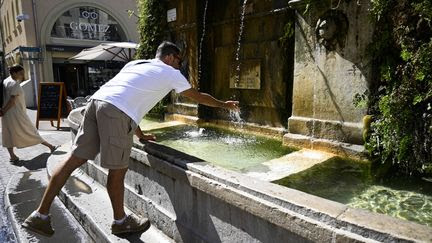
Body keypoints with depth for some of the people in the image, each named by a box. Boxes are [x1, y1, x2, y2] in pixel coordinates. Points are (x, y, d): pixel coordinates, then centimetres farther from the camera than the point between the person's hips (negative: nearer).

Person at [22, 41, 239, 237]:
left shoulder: (136, 64, 31)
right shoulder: (171, 73, 14)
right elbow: (199, 97, 25)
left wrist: (140, 135, 43)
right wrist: (224, 104, 42)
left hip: (97, 100, 8)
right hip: (117, 113, -8)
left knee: (75, 159, 11)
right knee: (118, 170, 6)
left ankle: (40, 216, 19)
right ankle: (120, 221, 25)